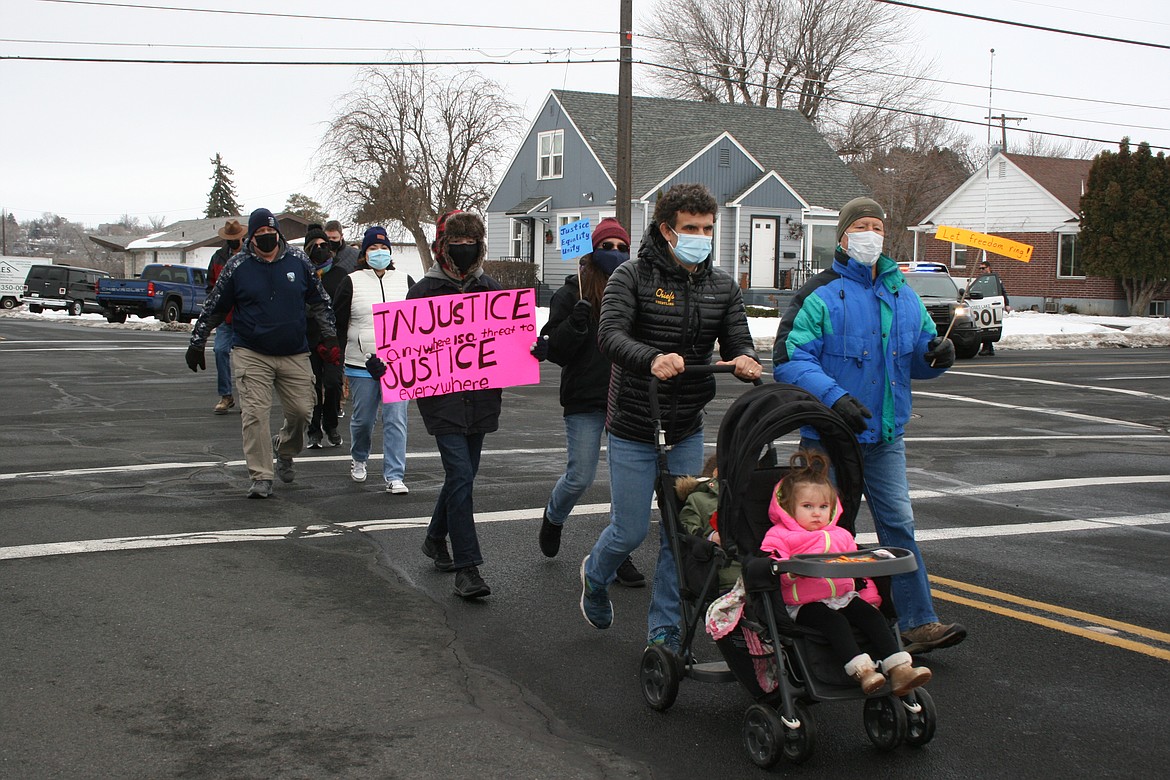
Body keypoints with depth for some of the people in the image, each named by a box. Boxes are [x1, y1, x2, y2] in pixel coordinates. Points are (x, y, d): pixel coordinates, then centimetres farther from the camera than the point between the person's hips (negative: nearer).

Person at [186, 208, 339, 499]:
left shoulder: (298, 261, 2)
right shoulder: (237, 267, -3)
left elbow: (319, 301, 13)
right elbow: (213, 308, 6)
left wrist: (330, 336, 9)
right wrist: (196, 343, 8)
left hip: (294, 355, 2)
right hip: (251, 354, -2)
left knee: (301, 410, 3)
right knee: (255, 413, -9)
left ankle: (284, 450, 34)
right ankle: (261, 476, -1)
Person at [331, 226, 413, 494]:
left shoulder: (405, 281, 10)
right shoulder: (351, 282, 3)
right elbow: (338, 324, 4)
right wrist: (339, 360, 0)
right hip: (362, 364, -1)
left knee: (396, 419, -5)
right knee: (363, 418, 10)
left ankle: (394, 476, -2)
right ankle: (358, 459, 38)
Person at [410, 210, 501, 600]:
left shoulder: (491, 288, 9)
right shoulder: (425, 290, -2)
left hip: (481, 398, 5)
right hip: (443, 400, -5)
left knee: (462, 475, 15)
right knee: (461, 475, -12)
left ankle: (436, 538, 39)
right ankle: (466, 568, -8)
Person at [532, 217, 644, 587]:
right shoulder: (572, 294, -2)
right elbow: (555, 349, -8)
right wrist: (578, 320, -21)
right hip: (585, 400, -3)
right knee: (580, 477, 1)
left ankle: (619, 555, 14)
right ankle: (554, 517, 35)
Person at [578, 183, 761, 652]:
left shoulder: (723, 287, 5)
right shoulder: (633, 277, -11)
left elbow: (739, 346, 3)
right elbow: (610, 335, -25)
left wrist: (746, 363, -23)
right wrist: (652, 359, -45)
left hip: (688, 432, 4)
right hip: (633, 432, -4)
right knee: (631, 531, 3)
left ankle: (665, 633, 20)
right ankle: (595, 575, 37)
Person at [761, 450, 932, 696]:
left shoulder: (840, 536, 21)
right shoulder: (779, 536, 2)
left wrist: (870, 595, 13)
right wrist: (792, 570, -30)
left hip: (844, 597, 5)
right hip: (805, 604, -5)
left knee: (871, 614, -19)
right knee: (834, 621, -32)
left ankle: (899, 669, -28)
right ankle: (861, 671, -44)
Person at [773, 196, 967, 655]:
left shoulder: (902, 295, 11)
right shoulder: (820, 295, -9)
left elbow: (918, 358, 19)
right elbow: (788, 359, -17)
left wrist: (936, 354, -5)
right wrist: (833, 396, -29)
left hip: (885, 434, 5)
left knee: (899, 524, 2)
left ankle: (918, 624, 6)